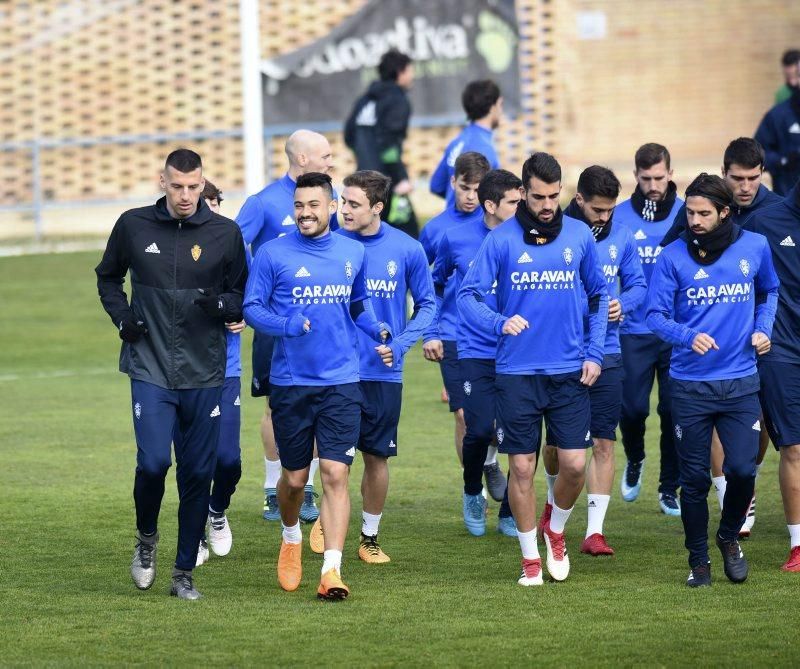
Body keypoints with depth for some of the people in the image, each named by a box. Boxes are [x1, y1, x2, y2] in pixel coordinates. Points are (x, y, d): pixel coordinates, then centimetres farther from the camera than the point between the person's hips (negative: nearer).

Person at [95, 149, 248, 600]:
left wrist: (222, 303, -13)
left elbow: (244, 299, 9)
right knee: (153, 461, -15)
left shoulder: (226, 234, 2)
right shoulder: (134, 225, 3)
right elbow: (108, 276, 19)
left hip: (205, 374, 1)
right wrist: (121, 315, 1)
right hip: (150, 369, -1)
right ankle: (146, 537, 15)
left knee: (198, 472, 2)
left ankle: (185, 572, 13)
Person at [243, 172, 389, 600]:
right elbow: (251, 307, -4)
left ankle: (332, 569, -13)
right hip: (290, 383, -1)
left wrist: (379, 332, 3)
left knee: (335, 475, -10)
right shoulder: (273, 254, -4)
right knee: (295, 478, 9)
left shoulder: (353, 254, 7)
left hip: (341, 383, 1)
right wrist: (286, 326, -22)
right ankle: (291, 539, 40)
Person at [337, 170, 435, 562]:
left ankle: (370, 537, 23)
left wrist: (402, 344, -7)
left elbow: (426, 304, 6)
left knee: (377, 457, 9)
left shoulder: (406, 250, -3)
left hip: (384, 374, 1)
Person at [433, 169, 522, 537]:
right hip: (476, 351, -1)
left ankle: (510, 514, 14)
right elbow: (436, 284, 18)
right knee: (479, 431, -11)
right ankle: (473, 494, 19)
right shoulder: (456, 238, -1)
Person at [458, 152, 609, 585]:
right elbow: (468, 294, -5)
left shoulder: (580, 236, 4)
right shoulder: (502, 239, -3)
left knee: (574, 464, -4)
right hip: (517, 372, -1)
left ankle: (556, 531, 25)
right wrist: (499, 323, -24)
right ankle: (530, 557, 17)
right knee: (522, 467, 2)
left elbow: (599, 296, 14)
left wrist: (594, 353, 4)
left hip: (569, 371, 2)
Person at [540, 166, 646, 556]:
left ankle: (594, 531, -1)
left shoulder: (622, 238, 4)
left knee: (603, 444, -3)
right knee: (557, 441, 11)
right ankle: (555, 499, 41)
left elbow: (638, 285, 13)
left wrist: (622, 304, -8)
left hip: (606, 354, 2)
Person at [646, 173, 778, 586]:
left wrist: (762, 328, 4)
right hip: (690, 385, -1)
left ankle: (729, 537, 19)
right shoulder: (673, 257, -4)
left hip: (740, 382, 1)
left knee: (742, 469, -9)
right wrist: (689, 337, -24)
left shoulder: (755, 247, 2)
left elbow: (769, 291, 21)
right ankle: (698, 559, 19)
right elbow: (656, 315, -7)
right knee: (695, 479, 3)